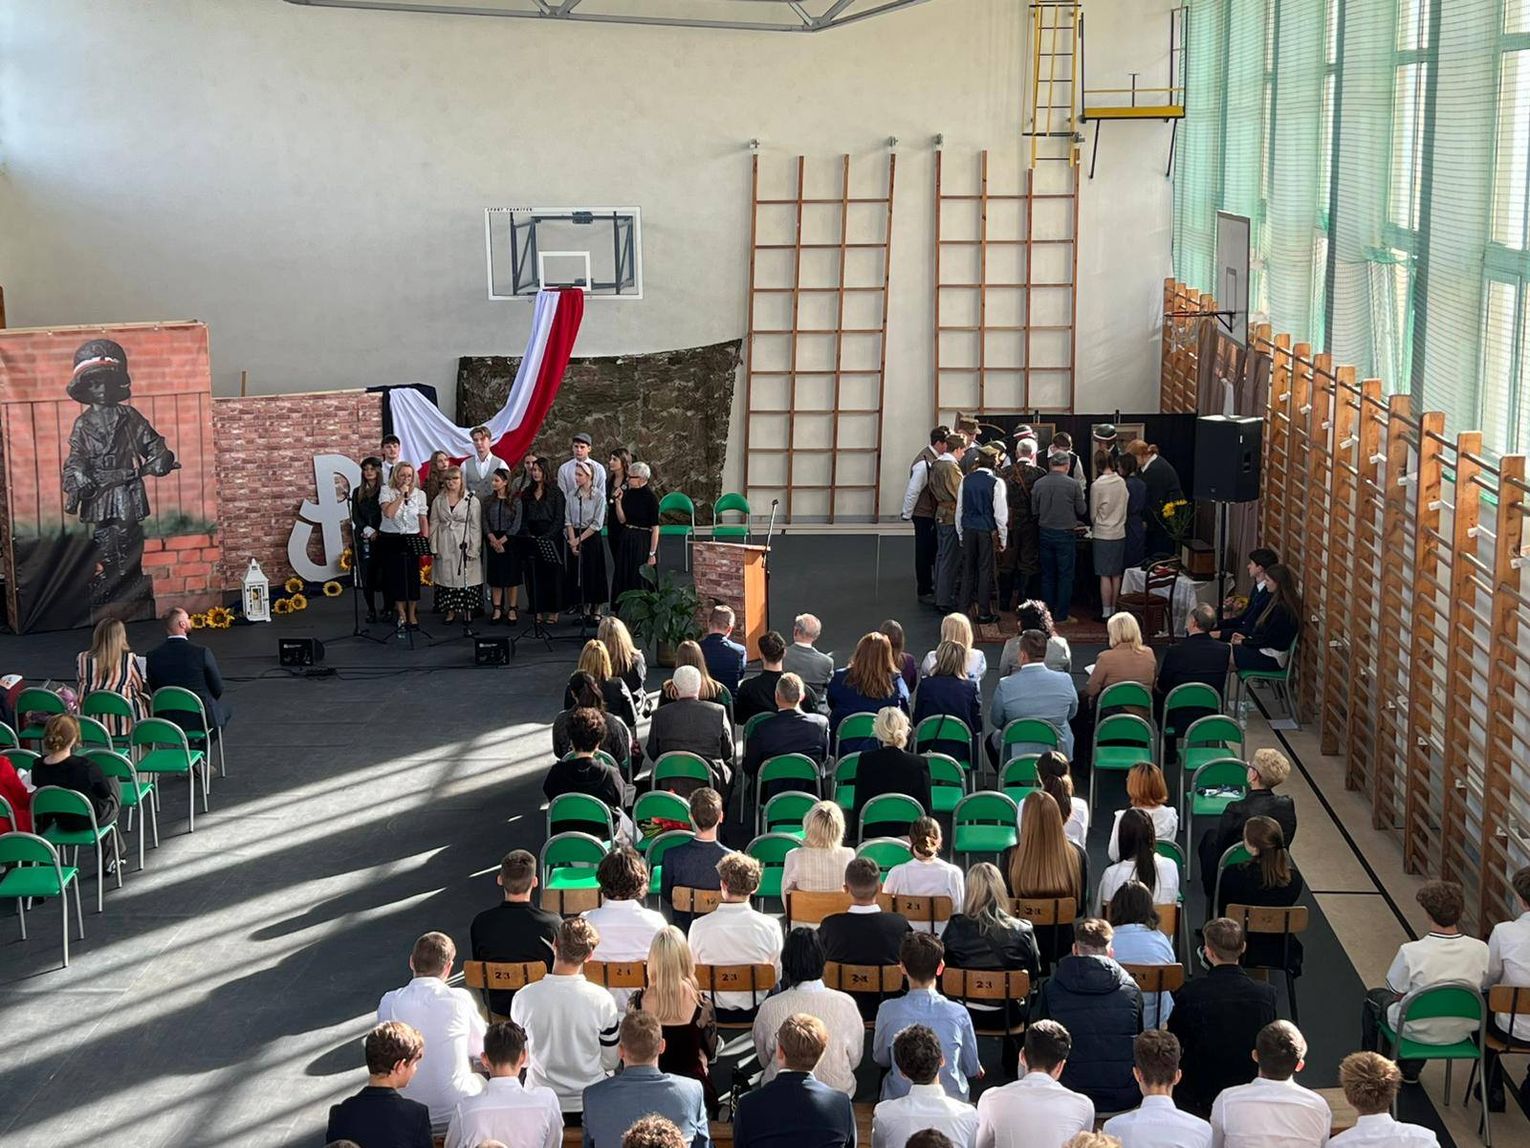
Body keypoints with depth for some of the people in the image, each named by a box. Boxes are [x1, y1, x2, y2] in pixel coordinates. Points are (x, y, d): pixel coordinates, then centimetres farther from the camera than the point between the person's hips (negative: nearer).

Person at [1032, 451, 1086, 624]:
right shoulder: (1073, 485, -13)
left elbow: (1034, 510, 3)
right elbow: (1081, 511, -4)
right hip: (1065, 534, -3)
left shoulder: (1039, 484, -5)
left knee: (1047, 575, 13)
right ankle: (1061, 616, 6)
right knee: (1065, 576, 5)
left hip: (1045, 533, 3)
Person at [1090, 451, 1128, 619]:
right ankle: (1115, 610, 16)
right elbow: (1124, 508, 9)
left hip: (1103, 534, -5)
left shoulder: (1097, 485, -14)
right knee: (1116, 575, 11)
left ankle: (1106, 612, 2)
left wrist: (1093, 526, 15)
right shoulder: (1122, 482, -1)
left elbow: (1093, 513, -4)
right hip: (1120, 533, 5)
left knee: (1105, 575, -1)